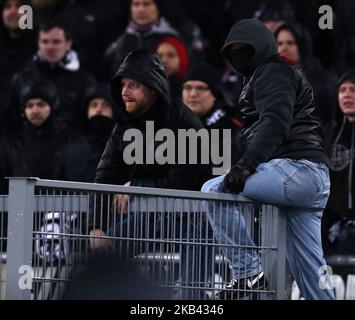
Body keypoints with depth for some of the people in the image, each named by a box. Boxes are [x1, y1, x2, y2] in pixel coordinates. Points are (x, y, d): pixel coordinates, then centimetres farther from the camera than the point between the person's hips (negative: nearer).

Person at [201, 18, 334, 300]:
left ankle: (248, 271, -19)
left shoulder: (273, 71, 0)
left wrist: (246, 164, -27)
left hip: (296, 168, -10)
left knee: (214, 190, -15)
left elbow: (275, 123, -17)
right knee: (308, 264, 6)